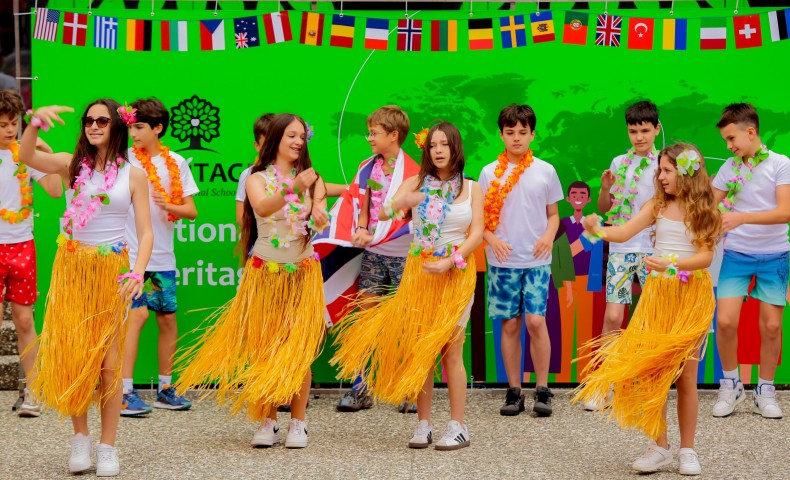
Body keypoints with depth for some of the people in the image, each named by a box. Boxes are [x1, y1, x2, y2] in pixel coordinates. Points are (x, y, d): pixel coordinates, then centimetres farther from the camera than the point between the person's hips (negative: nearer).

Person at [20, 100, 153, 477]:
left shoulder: (133, 175, 1)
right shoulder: (72, 165, 2)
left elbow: (145, 231, -2)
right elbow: (26, 157, -15)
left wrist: (138, 272, -17)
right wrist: (35, 121, -33)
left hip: (111, 270, -1)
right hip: (71, 267, 1)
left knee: (109, 361, 1)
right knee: (72, 354, 3)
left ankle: (108, 447, 9)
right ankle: (80, 438, 18)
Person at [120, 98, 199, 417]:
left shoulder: (176, 163, 7)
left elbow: (191, 211, 4)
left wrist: (169, 206, -13)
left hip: (163, 256, 4)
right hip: (131, 254, -4)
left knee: (168, 317, 6)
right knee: (138, 314, -13)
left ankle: (165, 388, 19)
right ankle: (125, 392, -9)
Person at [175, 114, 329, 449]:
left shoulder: (312, 180, 4)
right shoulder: (257, 178, -1)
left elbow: (322, 222, -11)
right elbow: (262, 207, -24)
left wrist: (321, 219, -35)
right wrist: (292, 189, -40)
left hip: (302, 273, 1)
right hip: (265, 271, 0)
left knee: (298, 349, -2)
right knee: (265, 348, 3)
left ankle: (297, 423, 6)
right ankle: (268, 422, 13)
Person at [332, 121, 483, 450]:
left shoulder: (471, 188, 4)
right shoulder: (415, 184, 5)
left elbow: (477, 233, -3)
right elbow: (383, 213, -6)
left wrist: (449, 262, -16)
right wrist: (397, 205, -29)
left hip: (456, 274, -2)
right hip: (418, 272, 2)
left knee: (450, 351, -4)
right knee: (420, 351, 2)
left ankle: (457, 427, 0)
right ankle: (423, 425, 8)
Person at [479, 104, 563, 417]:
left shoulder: (545, 171, 5)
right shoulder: (489, 173, 4)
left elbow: (553, 214, 12)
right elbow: (480, 217, 7)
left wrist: (549, 235, -8)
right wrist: (492, 239, -11)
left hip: (537, 260, 0)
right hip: (502, 261, 1)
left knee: (536, 320, -9)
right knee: (509, 323, 3)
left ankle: (542, 389, 1)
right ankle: (514, 391, 11)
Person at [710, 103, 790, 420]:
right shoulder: (729, 168, 4)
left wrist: (742, 217, -29)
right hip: (737, 254, 2)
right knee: (725, 321, -9)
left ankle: (765, 391, 17)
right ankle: (730, 385, 10)